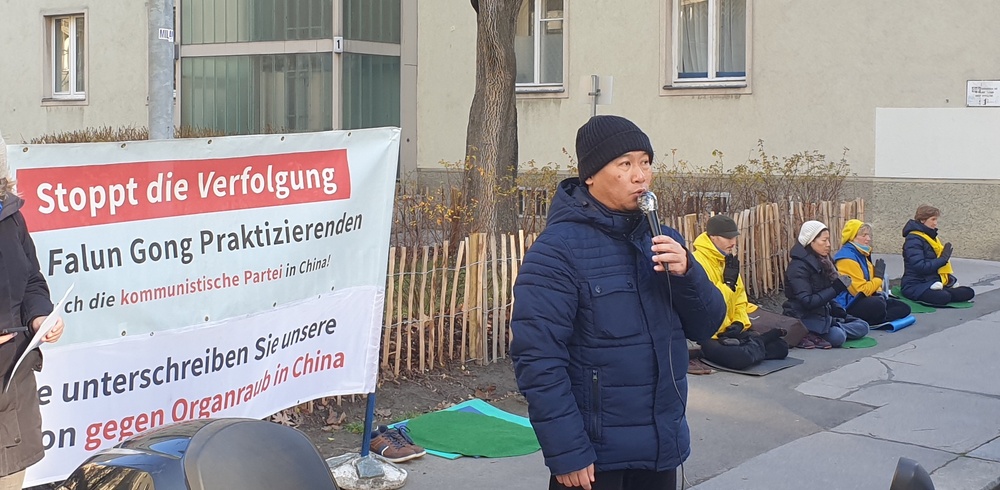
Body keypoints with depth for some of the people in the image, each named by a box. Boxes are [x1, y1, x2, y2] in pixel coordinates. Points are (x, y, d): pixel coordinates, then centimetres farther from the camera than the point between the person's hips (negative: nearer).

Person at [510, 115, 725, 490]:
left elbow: (706, 326, 8)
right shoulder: (557, 250, -14)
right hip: (595, 454, -6)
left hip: (663, 446, 7)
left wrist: (686, 273, -11)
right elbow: (538, 358, -18)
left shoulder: (661, 238, 7)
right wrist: (567, 453, -19)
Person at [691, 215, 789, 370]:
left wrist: (740, 322, -2)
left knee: (780, 347, -2)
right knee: (741, 357, -32)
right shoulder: (697, 262, -19)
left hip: (731, 330, 7)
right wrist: (728, 281, -24)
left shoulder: (727, 260, 11)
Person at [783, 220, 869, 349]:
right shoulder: (798, 267, -16)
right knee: (838, 337, -32)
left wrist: (838, 309, 0)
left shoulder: (822, 262, 12)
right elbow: (807, 301, -23)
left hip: (823, 314, 10)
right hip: (804, 318, -10)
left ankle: (815, 335, -11)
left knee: (862, 326, -1)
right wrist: (835, 289, -22)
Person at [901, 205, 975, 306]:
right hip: (915, 286, -9)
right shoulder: (913, 240, -12)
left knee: (968, 292, -6)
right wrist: (942, 259, -15)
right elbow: (920, 266, -23)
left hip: (934, 284, 9)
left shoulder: (931, 236, 19)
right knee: (943, 297, -37)